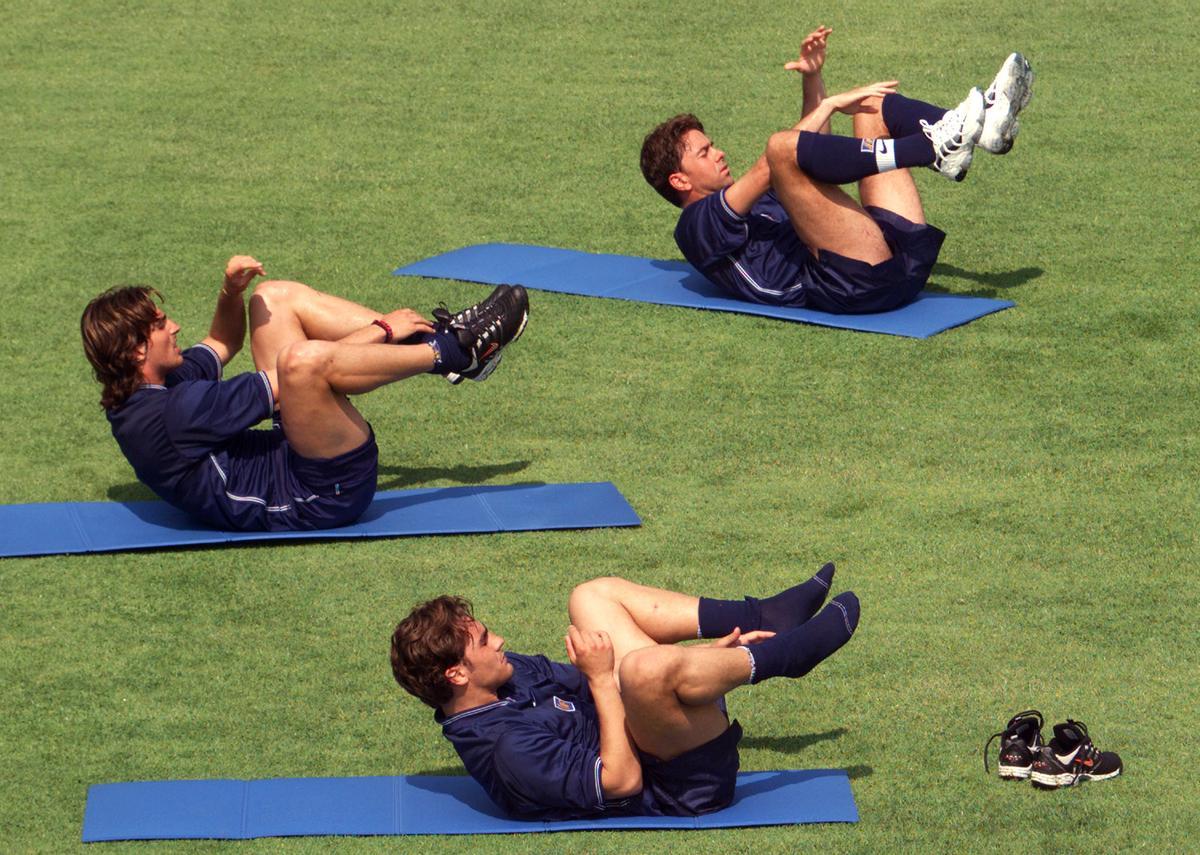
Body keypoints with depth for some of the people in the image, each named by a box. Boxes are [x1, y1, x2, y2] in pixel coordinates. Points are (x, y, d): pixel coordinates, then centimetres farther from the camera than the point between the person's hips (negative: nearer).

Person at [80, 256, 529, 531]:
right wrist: (381, 330, -9)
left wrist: (232, 292, 3)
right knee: (303, 358, -36)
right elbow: (295, 373, -18)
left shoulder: (141, 392, 6)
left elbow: (223, 342, 24)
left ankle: (433, 334, 5)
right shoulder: (176, 410, -23)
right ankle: (452, 352, -14)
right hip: (319, 497, -10)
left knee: (274, 297, 12)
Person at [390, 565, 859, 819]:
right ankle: (785, 652, -12)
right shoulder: (508, 748, -25)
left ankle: (760, 619, 5)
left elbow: (598, 688, 13)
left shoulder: (509, 675, 3)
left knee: (593, 597, 9)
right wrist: (602, 679, -22)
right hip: (690, 781, -10)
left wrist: (716, 648, 7)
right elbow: (622, 781, -27)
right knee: (644, 667, -39)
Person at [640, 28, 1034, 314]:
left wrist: (813, 79, 22)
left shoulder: (754, 202, 36)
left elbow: (815, 144, 38)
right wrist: (831, 104, -5)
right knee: (782, 147, -23)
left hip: (899, 258, 9)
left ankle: (981, 126, -11)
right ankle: (936, 148, -28)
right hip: (853, 282, -9)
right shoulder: (697, 225, 8)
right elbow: (764, 170, -6)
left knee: (872, 109, 17)